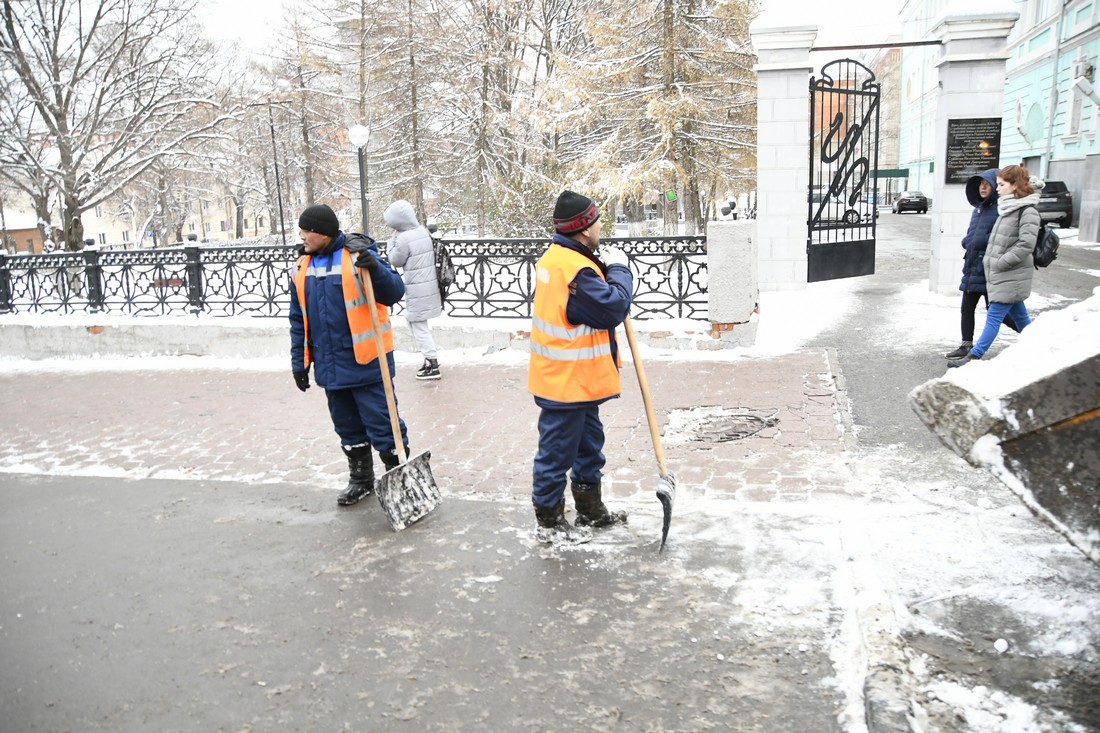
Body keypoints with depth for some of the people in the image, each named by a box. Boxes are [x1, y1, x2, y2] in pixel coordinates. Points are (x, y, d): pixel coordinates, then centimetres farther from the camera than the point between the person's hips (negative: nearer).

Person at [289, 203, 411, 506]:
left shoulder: (358, 256, -11)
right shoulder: (302, 267, 9)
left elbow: (395, 292, -15)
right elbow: (299, 319, 14)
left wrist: (375, 270, -33)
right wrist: (299, 361, 14)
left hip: (366, 362, -6)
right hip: (330, 366, 7)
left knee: (382, 425, -2)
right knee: (348, 428, 17)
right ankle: (360, 480, 33)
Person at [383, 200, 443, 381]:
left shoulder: (403, 239, -20)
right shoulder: (424, 231, 5)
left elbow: (396, 261, -7)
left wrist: (392, 241, 3)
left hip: (418, 288, -9)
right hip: (429, 284, 9)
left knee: (419, 326, 0)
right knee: (416, 322, 20)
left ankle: (433, 365, 1)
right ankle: (430, 358, 25)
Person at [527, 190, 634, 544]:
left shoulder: (557, 256, 9)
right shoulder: (574, 268, -25)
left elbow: (594, 297, 14)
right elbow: (613, 309, -22)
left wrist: (608, 269, -1)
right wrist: (618, 269, -9)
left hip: (578, 379, 11)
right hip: (567, 381, -11)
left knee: (589, 444, 22)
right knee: (557, 451, 3)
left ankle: (591, 510, 37)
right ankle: (549, 522, 18)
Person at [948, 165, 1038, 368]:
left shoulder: (1027, 211, -14)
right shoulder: (1007, 208, 12)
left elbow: (1026, 245, -21)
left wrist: (999, 263, -19)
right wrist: (989, 260, 10)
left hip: (1011, 276, -9)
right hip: (1004, 275, 9)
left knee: (994, 316, -7)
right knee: (1019, 316, 16)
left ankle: (974, 356, -6)